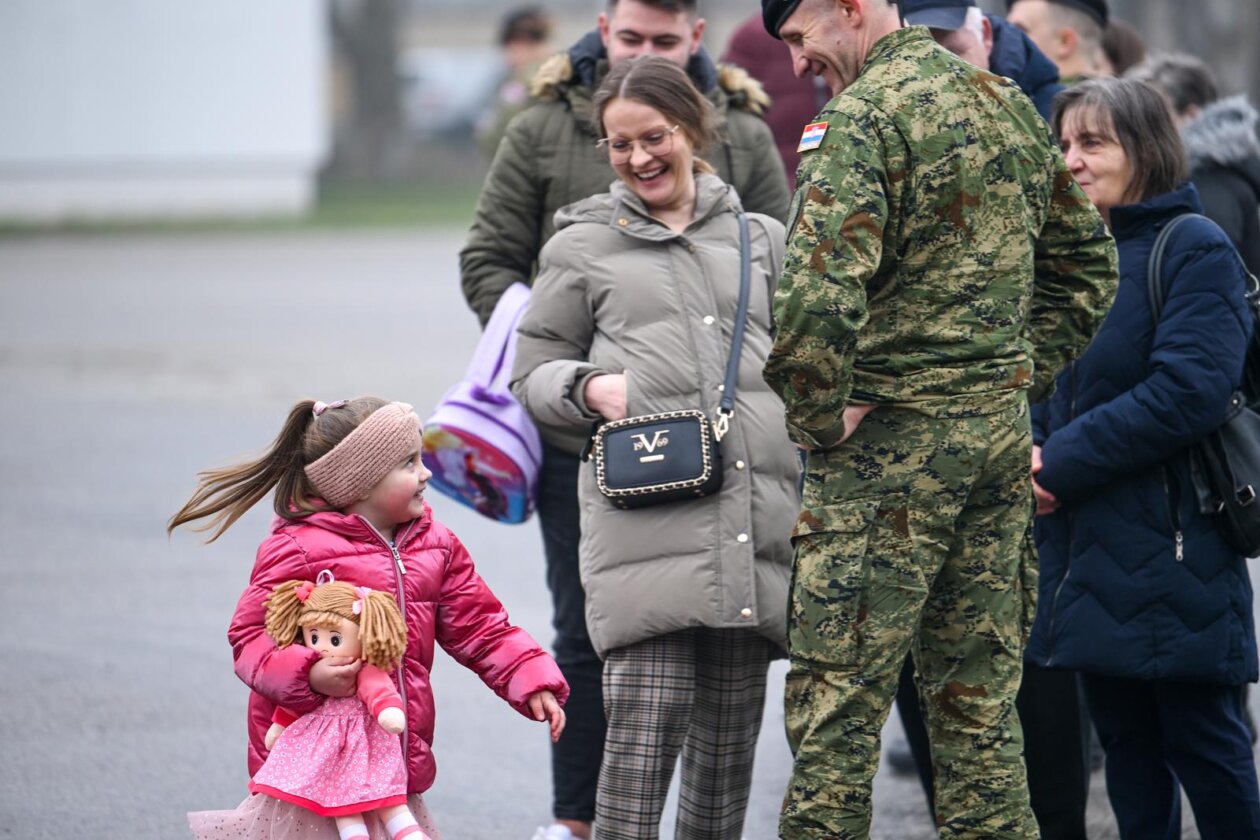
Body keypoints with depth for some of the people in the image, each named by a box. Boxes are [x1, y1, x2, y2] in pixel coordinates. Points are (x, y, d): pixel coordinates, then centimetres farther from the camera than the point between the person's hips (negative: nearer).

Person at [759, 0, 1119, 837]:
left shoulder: (863, 117, -13)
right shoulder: (1008, 102, 12)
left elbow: (817, 293, -26)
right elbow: (1088, 263, 21)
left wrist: (820, 421, -13)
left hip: (894, 435, -8)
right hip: (1001, 430, 8)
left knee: (837, 701, -3)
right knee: (979, 701, 12)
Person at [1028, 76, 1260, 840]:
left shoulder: (1196, 251, -9)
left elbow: (1189, 392, -19)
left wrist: (1063, 462, -17)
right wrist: (1032, 447, -7)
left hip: (1173, 542, -7)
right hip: (1090, 548, 7)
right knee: (1127, 745, 11)